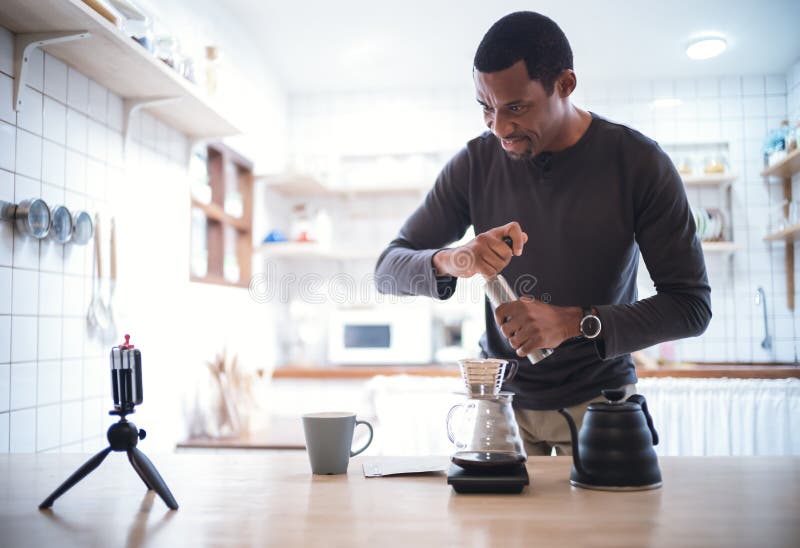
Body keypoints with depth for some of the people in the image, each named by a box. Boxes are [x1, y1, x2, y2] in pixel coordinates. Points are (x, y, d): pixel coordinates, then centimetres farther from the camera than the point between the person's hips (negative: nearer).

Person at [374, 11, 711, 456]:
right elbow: (388, 270, -6)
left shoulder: (638, 161, -13)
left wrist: (574, 322, -28)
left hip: (599, 401, -1)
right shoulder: (476, 163, -8)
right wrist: (451, 261, -29)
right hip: (502, 397, 2)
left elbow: (692, 304, -13)